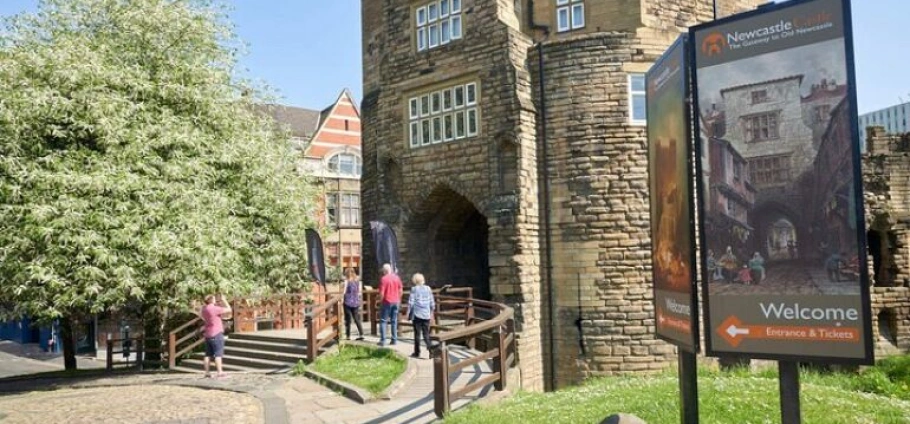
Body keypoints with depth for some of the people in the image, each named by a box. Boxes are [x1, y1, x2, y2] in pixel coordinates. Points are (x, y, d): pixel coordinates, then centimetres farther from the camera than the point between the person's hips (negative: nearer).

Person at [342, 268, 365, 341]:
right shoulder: (358, 281, 5)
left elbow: (344, 292, -12)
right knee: (357, 319, 10)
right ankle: (361, 335, 3)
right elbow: (359, 293, 9)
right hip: (356, 302, 4)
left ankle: (348, 336, 3)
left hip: (348, 302, -4)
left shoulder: (347, 281, -9)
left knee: (348, 320, 3)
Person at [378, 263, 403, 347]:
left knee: (383, 321, 3)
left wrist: (381, 300, 0)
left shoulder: (384, 279, -12)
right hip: (396, 302, 5)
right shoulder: (397, 277, 3)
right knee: (394, 321, 12)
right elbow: (400, 290, 8)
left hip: (387, 302, -5)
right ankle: (394, 340, 11)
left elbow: (381, 292, -14)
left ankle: (383, 340, -2)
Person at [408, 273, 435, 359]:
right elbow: (432, 302, 9)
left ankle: (417, 353, 11)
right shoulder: (428, 288, 6)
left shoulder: (414, 289, -6)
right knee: (426, 334, 8)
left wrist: (408, 312, 1)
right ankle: (430, 351, -6)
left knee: (417, 334, 5)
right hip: (426, 315, 3)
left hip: (417, 314, -3)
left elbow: (411, 302, -8)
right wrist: (431, 312, 20)